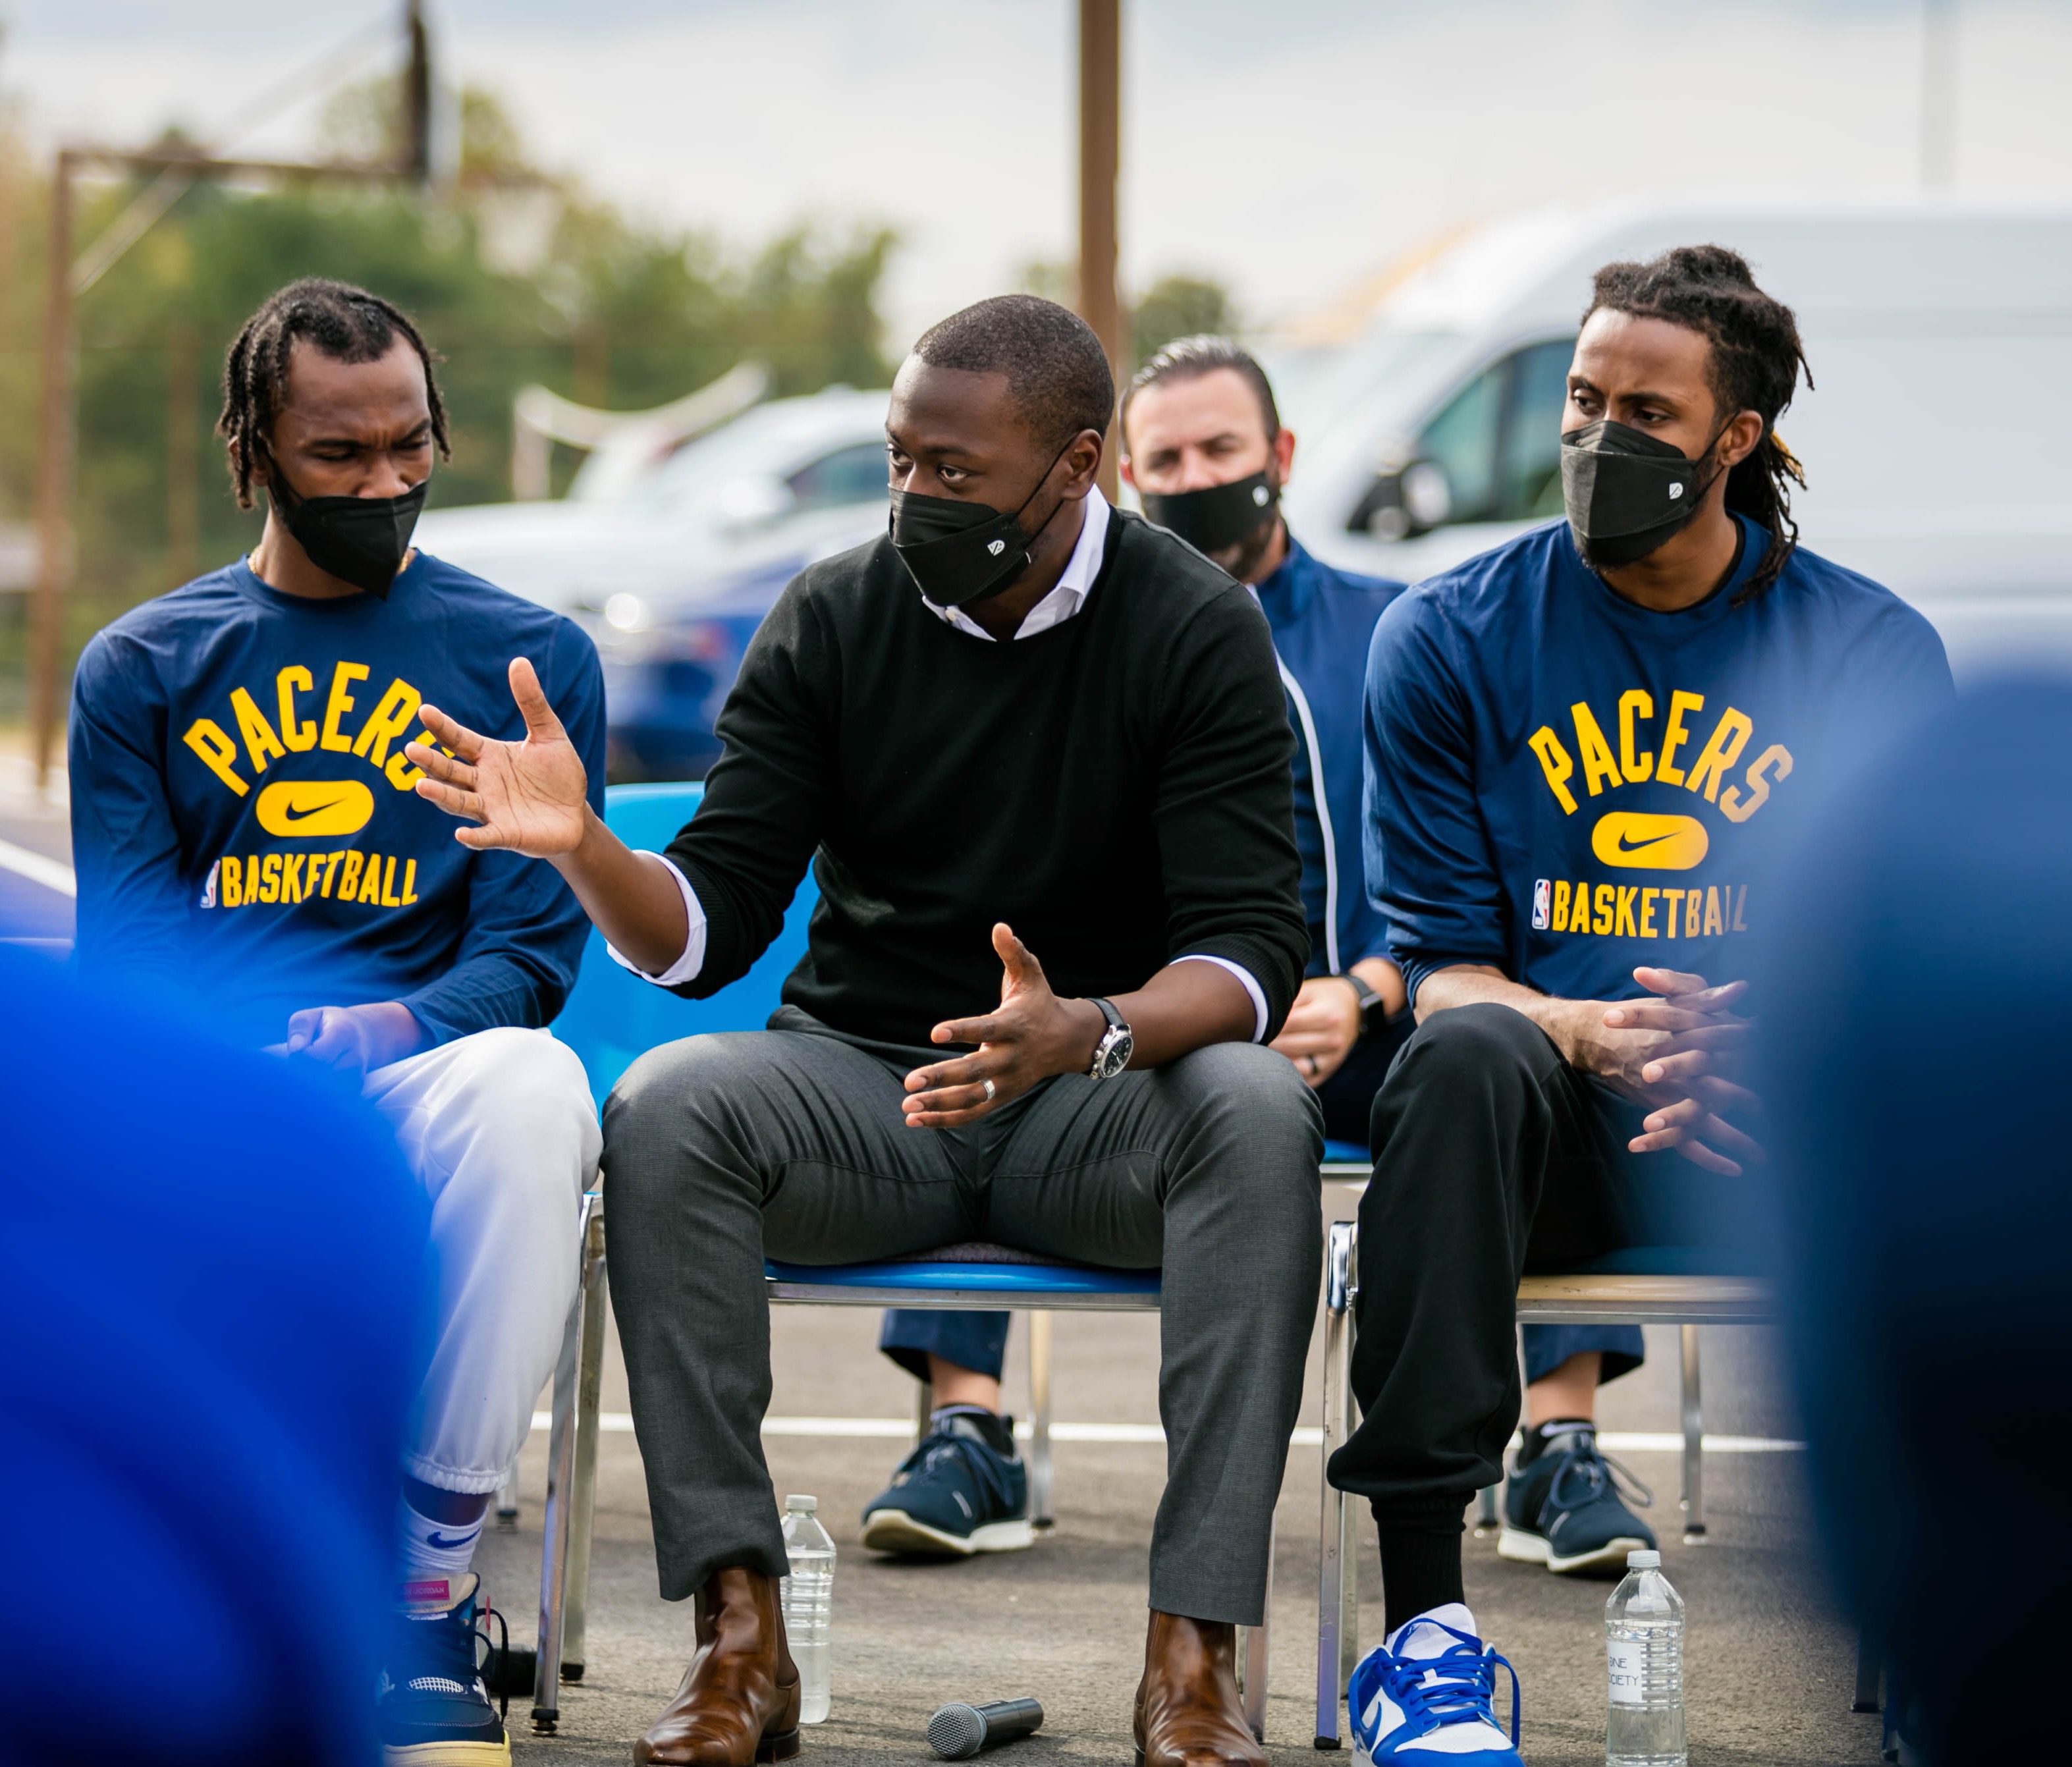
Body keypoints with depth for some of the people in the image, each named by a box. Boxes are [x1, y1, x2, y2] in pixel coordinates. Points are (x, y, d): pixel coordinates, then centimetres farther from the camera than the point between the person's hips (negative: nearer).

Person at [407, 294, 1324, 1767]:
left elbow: (1255, 947, -14)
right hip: (864, 1090, 2)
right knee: (664, 1109, -29)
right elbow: (708, 929, -2)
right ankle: (741, 1637, -29)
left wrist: (1087, 1032, -35)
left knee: (1258, 1109, -34)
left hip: (1097, 1102, -1)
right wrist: (583, 845, -25)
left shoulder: (1198, 630, -6)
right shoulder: (833, 621, 0)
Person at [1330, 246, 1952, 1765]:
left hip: (1769, 1129, 0)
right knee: (1463, 1057, -37)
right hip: (1549, 1125, 0)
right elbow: (1438, 958, 2)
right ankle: (1423, 1620, -37)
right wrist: (1580, 1032, -22)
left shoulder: (1875, 653, 7)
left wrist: (1771, 1051, -22)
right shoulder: (1451, 638, 7)